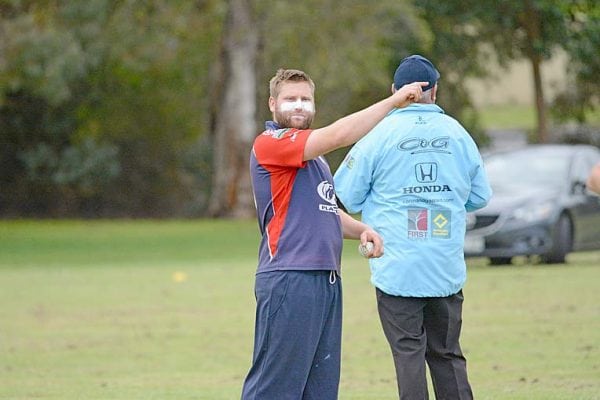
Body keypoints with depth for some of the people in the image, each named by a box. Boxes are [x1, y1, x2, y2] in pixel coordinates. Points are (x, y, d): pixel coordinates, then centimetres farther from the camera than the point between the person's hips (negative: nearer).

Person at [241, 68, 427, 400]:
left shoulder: (315, 158, 23)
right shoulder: (269, 144, -8)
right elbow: (340, 134, -18)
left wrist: (361, 231, 8)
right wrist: (395, 101, -13)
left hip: (327, 282, 9)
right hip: (288, 282, -9)